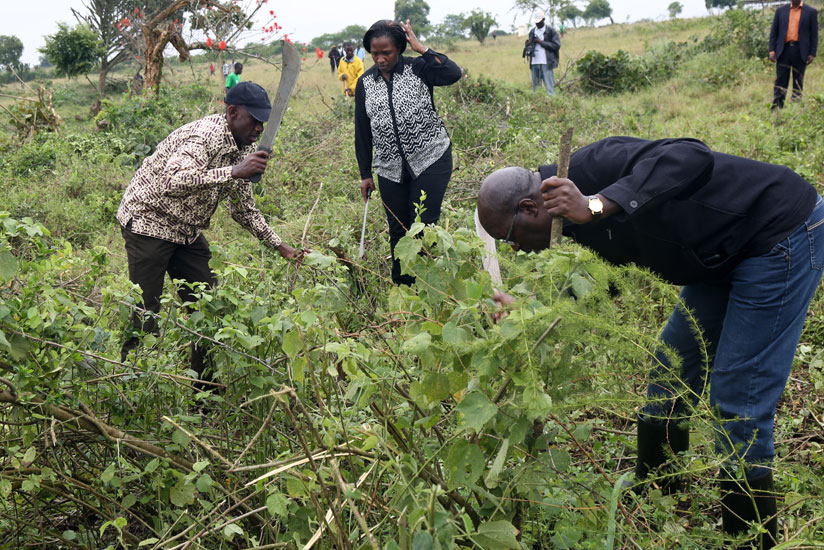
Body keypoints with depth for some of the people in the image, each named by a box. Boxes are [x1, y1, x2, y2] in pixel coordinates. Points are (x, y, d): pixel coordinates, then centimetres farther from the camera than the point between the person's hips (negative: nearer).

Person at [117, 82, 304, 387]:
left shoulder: (243, 148, 4)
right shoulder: (204, 136, -24)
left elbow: (244, 209, 15)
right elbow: (173, 182, -42)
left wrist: (279, 245, 8)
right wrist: (234, 172, -44)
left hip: (187, 230, 9)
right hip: (149, 221, -8)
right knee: (145, 316, -8)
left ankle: (206, 386, 15)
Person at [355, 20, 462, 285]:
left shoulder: (418, 68, -4)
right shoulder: (365, 83, 6)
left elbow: (453, 74, -23)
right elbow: (362, 131, 10)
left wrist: (421, 49, -18)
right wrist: (365, 174, 10)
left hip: (431, 160, -3)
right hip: (390, 168, 4)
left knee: (424, 225, -6)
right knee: (397, 230, 10)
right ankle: (402, 286, 24)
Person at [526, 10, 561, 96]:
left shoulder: (551, 31, 0)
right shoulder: (532, 31, 17)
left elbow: (556, 45, -7)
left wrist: (541, 42, -11)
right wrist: (528, 50, 1)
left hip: (546, 63, -5)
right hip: (534, 62, 5)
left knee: (549, 87, -7)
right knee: (535, 87, 8)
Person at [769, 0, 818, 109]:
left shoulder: (811, 12, 5)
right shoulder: (781, 10, 9)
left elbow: (814, 34, 4)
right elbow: (773, 32, 9)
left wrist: (812, 54, -3)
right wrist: (772, 51, -1)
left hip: (800, 51, -1)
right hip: (783, 50, 1)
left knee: (798, 82, 5)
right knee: (780, 81, -1)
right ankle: (776, 109, -1)